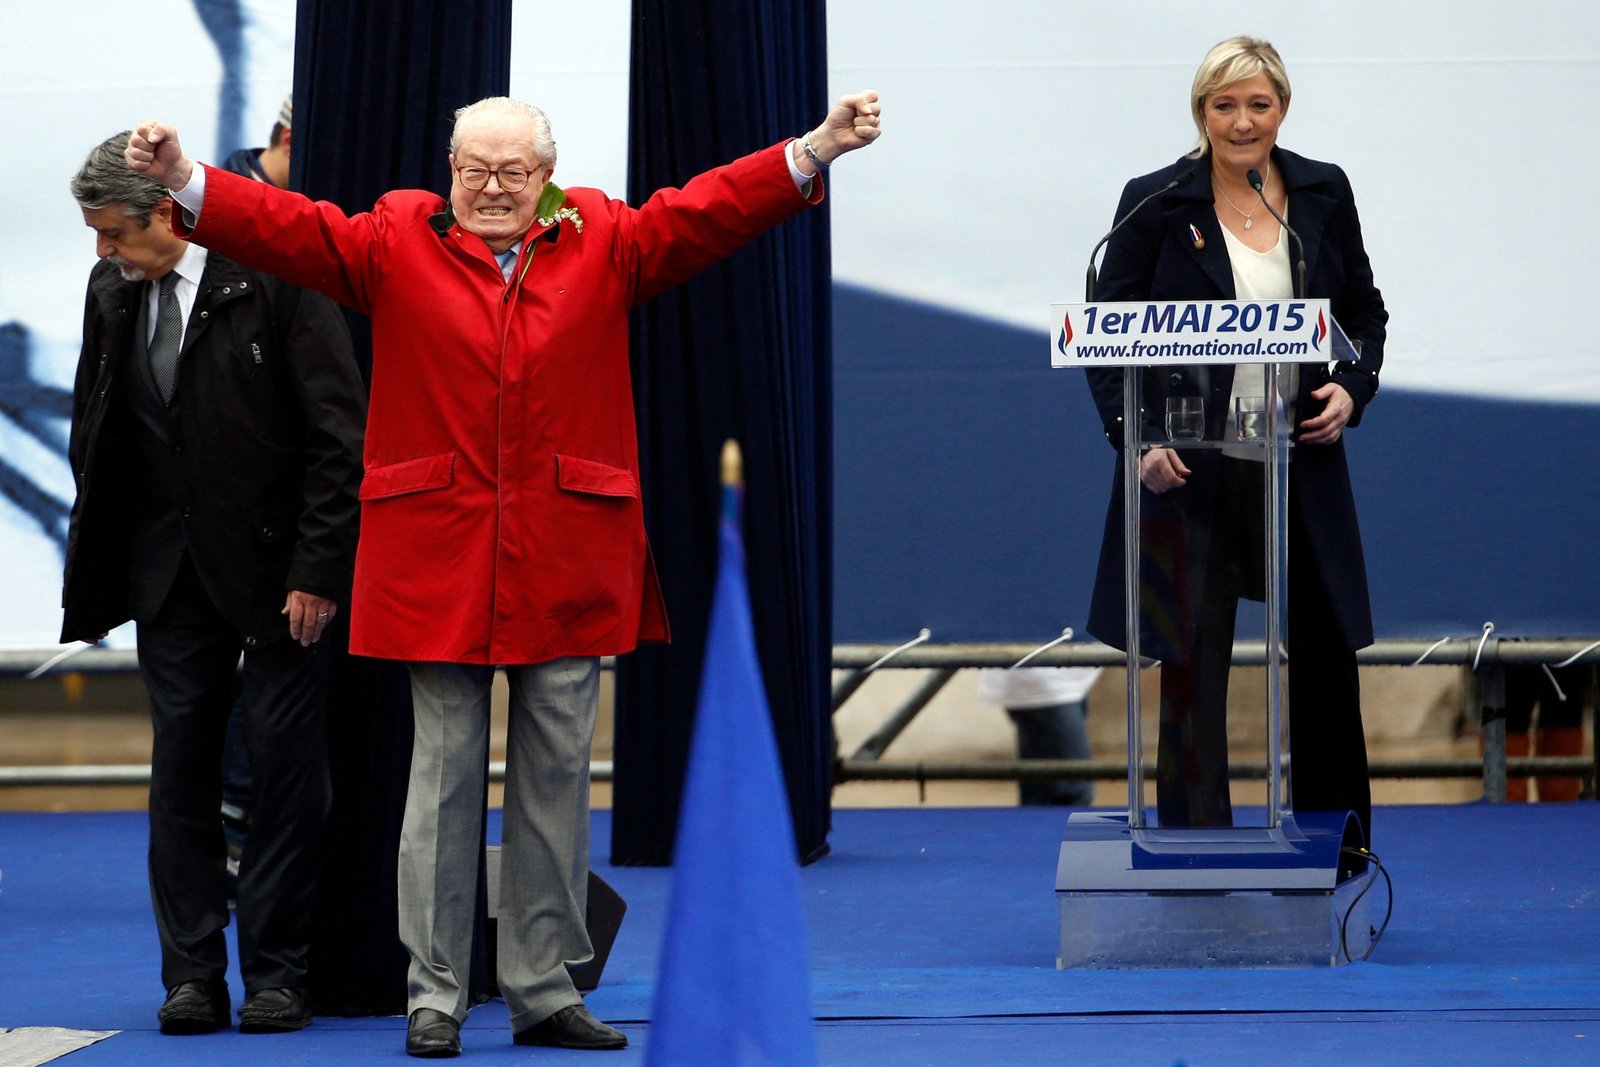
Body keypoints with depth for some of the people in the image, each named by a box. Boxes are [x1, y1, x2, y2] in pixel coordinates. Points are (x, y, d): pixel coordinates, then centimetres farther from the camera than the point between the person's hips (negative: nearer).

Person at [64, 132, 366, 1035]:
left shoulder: (275, 276, -12)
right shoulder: (113, 292, 6)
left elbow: (340, 434, -12)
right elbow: (94, 438, 16)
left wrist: (318, 570, -15)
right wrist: (93, 577, 9)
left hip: (274, 567, -5)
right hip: (170, 570, 5)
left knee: (287, 766, 0)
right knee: (182, 766, 4)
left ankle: (277, 972, 9)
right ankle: (193, 977, 11)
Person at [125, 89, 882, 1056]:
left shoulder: (605, 243, 8)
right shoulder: (395, 243, 5)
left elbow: (708, 211, 1)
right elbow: (289, 227, -2)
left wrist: (816, 152, -9)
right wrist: (184, 180, -15)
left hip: (567, 562, 2)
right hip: (438, 557, -1)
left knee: (557, 777, 7)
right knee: (444, 774, 3)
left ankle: (546, 993, 16)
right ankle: (435, 996, 9)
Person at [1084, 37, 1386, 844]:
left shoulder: (1323, 194, 4)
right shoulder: (1155, 203, -4)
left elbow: (1364, 313, 14)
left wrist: (1352, 387, -5)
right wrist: (1133, 438, -14)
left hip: (1301, 466, 3)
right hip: (1189, 472, -3)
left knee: (1325, 655, 11)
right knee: (1191, 669, 2)